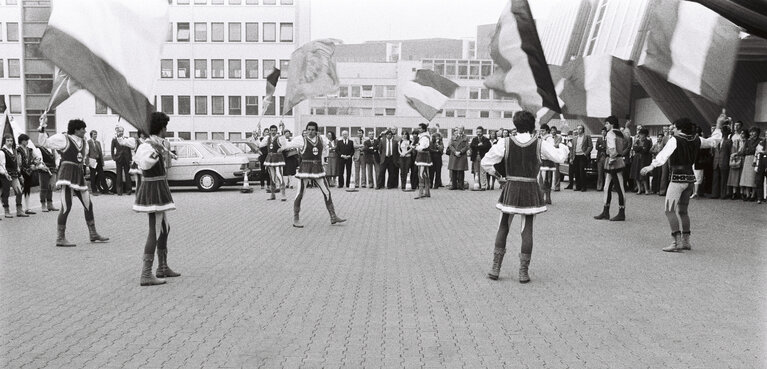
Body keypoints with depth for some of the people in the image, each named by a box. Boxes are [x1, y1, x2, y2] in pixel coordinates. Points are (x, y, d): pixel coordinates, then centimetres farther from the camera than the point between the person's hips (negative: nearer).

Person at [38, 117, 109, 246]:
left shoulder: (82, 141, 17)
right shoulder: (63, 138, -4)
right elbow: (43, 142, -8)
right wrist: (42, 127, -15)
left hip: (79, 174, 8)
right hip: (68, 174, -8)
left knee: (88, 205, 11)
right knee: (66, 206, -13)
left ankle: (93, 234, 21)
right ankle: (60, 238, -7)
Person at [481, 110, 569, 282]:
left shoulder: (505, 143, -4)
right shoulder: (540, 144, -7)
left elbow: (485, 162, -2)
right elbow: (561, 157, 0)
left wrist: (497, 175, 12)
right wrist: (560, 145, 20)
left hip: (510, 190, 1)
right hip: (531, 191, -1)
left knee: (503, 228, 12)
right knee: (527, 230, 6)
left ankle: (495, 268, 13)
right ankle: (523, 272, 10)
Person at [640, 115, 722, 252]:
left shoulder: (674, 140, -11)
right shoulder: (696, 140, 9)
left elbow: (664, 155, -24)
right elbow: (712, 141, 25)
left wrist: (651, 166, -31)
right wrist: (718, 126, 35)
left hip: (678, 178, -8)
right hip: (690, 178, 8)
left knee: (670, 210, -6)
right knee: (683, 211, 18)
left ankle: (677, 242, -13)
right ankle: (686, 241, 21)